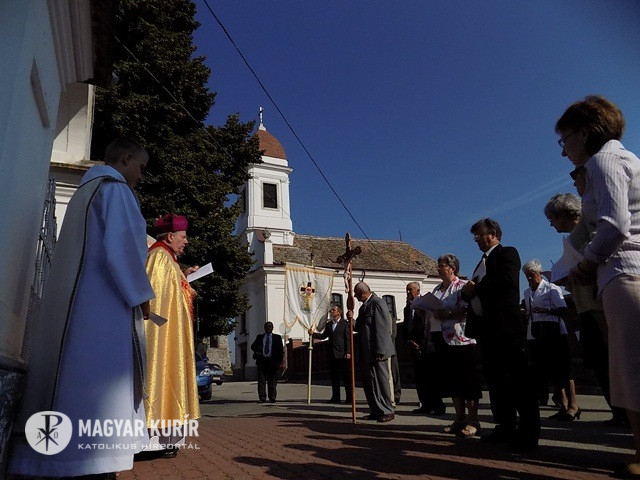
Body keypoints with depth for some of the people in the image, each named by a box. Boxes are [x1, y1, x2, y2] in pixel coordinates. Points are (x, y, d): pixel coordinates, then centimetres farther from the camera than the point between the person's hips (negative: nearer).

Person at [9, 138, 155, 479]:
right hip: (103, 302, -9)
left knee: (76, 380, 8)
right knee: (100, 382, -9)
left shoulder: (86, 189, 23)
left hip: (74, 300, 9)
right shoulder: (114, 188, -5)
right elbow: (122, 248, -15)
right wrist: (140, 294, -6)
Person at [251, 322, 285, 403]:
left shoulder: (277, 337, 11)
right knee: (261, 380, -2)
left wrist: (280, 362, -3)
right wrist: (257, 349, -7)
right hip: (262, 361, 1)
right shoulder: (260, 337, 17)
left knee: (272, 381, 0)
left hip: (272, 361, -1)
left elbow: (281, 350, 7)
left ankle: (272, 398, 8)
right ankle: (262, 398, 2)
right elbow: (253, 346, 16)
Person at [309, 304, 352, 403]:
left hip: (343, 354, -6)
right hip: (332, 355, 6)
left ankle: (349, 397, 5)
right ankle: (335, 397, 16)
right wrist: (313, 334, 0)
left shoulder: (345, 323, -3)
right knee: (334, 377, 9)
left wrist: (348, 352, -12)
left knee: (346, 377, -1)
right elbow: (323, 336, 15)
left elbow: (348, 339, -7)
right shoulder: (328, 324, 15)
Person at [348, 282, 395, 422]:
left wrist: (380, 351, -21)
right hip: (366, 353, 9)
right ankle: (376, 411, 21)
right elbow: (360, 328, 19)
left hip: (378, 352, -9)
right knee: (369, 383, 12)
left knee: (383, 381, -1)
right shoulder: (364, 306, 17)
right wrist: (352, 319, -1)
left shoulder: (378, 303, -13)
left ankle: (387, 411, 9)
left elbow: (383, 328, -18)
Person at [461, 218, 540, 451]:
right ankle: (506, 427, 19)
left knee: (518, 378, -4)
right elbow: (475, 292, 21)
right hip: (485, 327, 9)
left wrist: (476, 287, -12)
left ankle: (529, 431, 2)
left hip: (505, 326, -9)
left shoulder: (507, 253, -1)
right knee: (496, 379, 11)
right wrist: (467, 292, -1)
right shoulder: (482, 261, 24)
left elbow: (507, 280, -20)